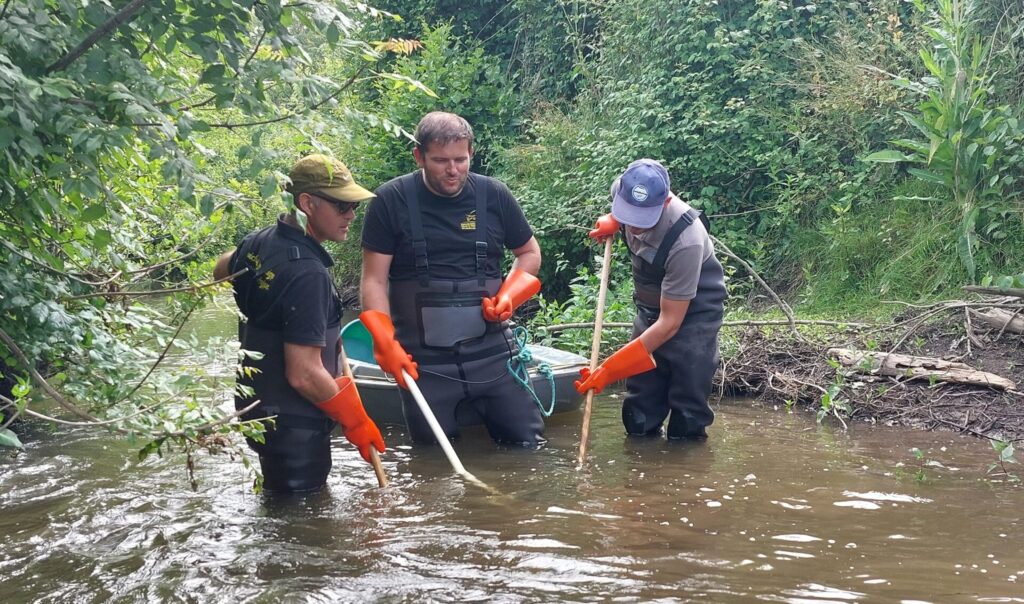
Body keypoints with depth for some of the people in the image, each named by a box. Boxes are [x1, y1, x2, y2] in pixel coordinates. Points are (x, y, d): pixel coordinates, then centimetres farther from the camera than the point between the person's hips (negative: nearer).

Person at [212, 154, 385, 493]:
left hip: (257, 405, 10)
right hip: (294, 424, -10)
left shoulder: (258, 243, 2)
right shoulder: (308, 274, -26)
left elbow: (222, 271, 27)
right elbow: (304, 375, -28)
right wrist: (354, 419, -14)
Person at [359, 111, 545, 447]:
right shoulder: (391, 201, -5)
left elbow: (529, 253, 16)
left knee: (528, 442, 2)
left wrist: (510, 296, -3)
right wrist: (386, 344, -15)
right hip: (422, 360, -2)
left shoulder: (494, 195, 2)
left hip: (490, 352, 2)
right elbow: (374, 280, -4)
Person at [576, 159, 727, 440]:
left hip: (692, 313, -6)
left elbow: (670, 323, -31)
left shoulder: (685, 240, -37)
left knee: (687, 416, -8)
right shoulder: (624, 189, -19)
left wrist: (609, 370, -32)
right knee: (639, 415, 5)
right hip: (650, 308, 6)